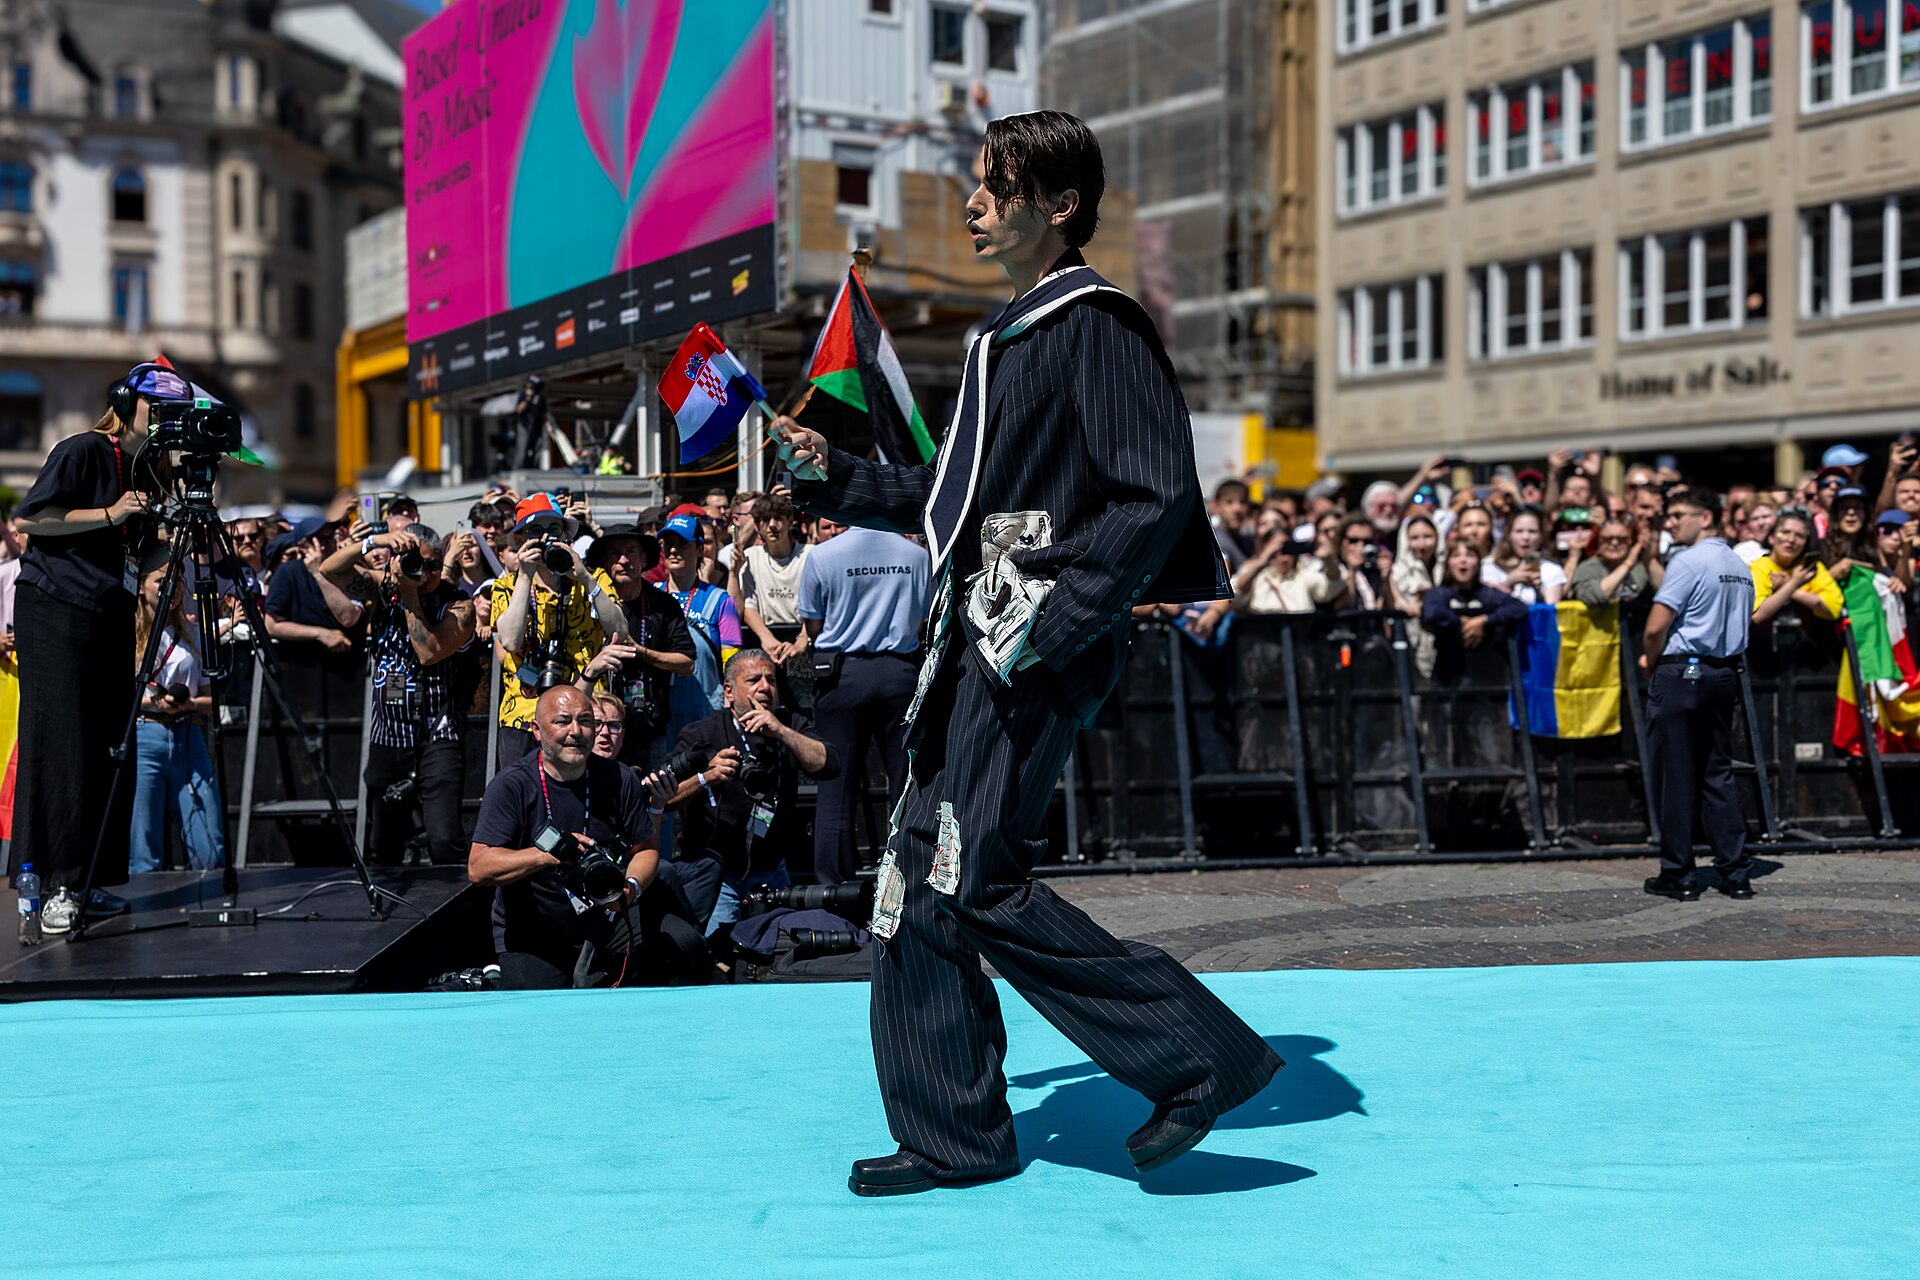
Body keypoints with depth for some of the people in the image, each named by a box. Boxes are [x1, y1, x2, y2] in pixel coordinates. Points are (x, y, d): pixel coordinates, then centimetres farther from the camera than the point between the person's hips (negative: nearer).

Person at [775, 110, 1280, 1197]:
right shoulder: (1006, 336, 20)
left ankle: (1199, 1054, -2)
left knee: (978, 883, -12)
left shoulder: (1097, 325, -9)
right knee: (920, 876, 8)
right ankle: (954, 1134, 18)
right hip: (975, 633, 10)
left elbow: (1156, 496, -18)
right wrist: (834, 476, 17)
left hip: (1044, 645, -10)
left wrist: (1050, 629, -21)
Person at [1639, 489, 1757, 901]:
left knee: (1675, 777, -1)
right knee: (1718, 774, 11)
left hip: (1681, 675, -8)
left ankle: (1678, 875, 3)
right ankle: (1735, 872, 9)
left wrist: (1650, 662, 1)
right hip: (1724, 675, 8)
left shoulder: (1689, 561, -13)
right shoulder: (1740, 566, 13)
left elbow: (1656, 626, -18)